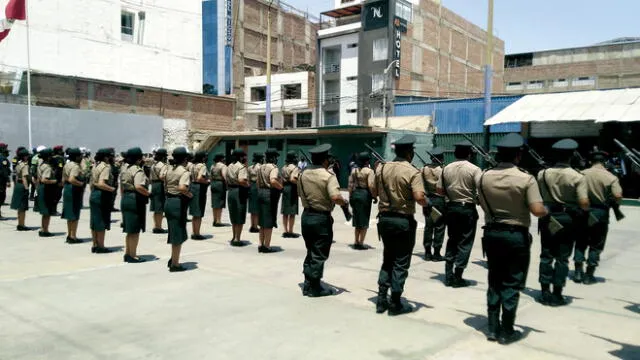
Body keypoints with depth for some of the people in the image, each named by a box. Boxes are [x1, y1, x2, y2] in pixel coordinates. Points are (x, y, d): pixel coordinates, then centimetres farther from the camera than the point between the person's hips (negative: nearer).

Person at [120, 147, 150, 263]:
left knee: (130, 230, 17)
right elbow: (138, 187, -31)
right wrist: (149, 194, -19)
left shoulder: (124, 168, 13)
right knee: (135, 230, -1)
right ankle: (132, 256, 5)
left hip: (125, 199, 9)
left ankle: (127, 254, 25)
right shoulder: (138, 170, -17)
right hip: (136, 200, -9)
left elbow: (122, 185, 19)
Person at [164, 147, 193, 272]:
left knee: (174, 232, 20)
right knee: (178, 235, 1)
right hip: (179, 203, -8)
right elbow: (182, 187, -30)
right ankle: (175, 264, 8)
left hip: (168, 202, 8)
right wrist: (189, 194, -13)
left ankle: (172, 259, 28)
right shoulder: (184, 172, -15)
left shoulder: (169, 170, 11)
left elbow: (165, 186, 16)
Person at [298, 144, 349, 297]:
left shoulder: (303, 174, 4)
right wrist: (344, 202, -9)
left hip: (306, 216, 6)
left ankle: (307, 285, 25)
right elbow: (335, 197, -28)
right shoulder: (328, 176, -16)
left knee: (310, 252, 19)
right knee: (319, 255, 5)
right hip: (322, 218, -6)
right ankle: (315, 288, 13)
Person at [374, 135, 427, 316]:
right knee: (400, 263, 6)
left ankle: (381, 300, 18)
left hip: (384, 218, 6)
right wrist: (427, 203, -4)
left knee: (388, 259, 18)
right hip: (404, 221, -5)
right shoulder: (412, 172, -15)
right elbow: (419, 198, -24)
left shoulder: (381, 168, 2)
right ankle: (395, 304, 12)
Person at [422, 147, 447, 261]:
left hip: (427, 200, 4)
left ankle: (427, 252, 14)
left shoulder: (424, 169, 2)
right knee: (439, 227, 3)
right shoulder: (443, 170, -11)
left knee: (428, 226, 11)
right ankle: (436, 253, 5)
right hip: (440, 200, -4)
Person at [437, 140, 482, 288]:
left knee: (452, 240, 15)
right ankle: (457, 277, 6)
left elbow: (439, 190, 3)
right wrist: (477, 198, 3)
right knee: (465, 242, 5)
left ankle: (448, 275, 15)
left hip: (451, 207, 4)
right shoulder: (474, 169, -10)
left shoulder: (446, 168, 2)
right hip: (468, 209, -4)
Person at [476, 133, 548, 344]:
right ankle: (506, 332, 14)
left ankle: (493, 328, 20)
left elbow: (483, 205, 6)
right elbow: (537, 210, -20)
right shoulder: (526, 179, -15)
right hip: (517, 236, -4)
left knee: (494, 281, 15)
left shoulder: (484, 177, -1)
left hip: (491, 233, 4)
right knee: (512, 284, 6)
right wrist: (546, 210, 1)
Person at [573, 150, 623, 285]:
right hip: (600, 213, -2)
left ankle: (578, 272, 15)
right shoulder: (611, 177, -7)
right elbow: (618, 197, -16)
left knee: (581, 243, 14)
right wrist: (613, 203, 4)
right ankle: (589, 276, 13)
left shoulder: (582, 174, -2)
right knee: (596, 246, 9)